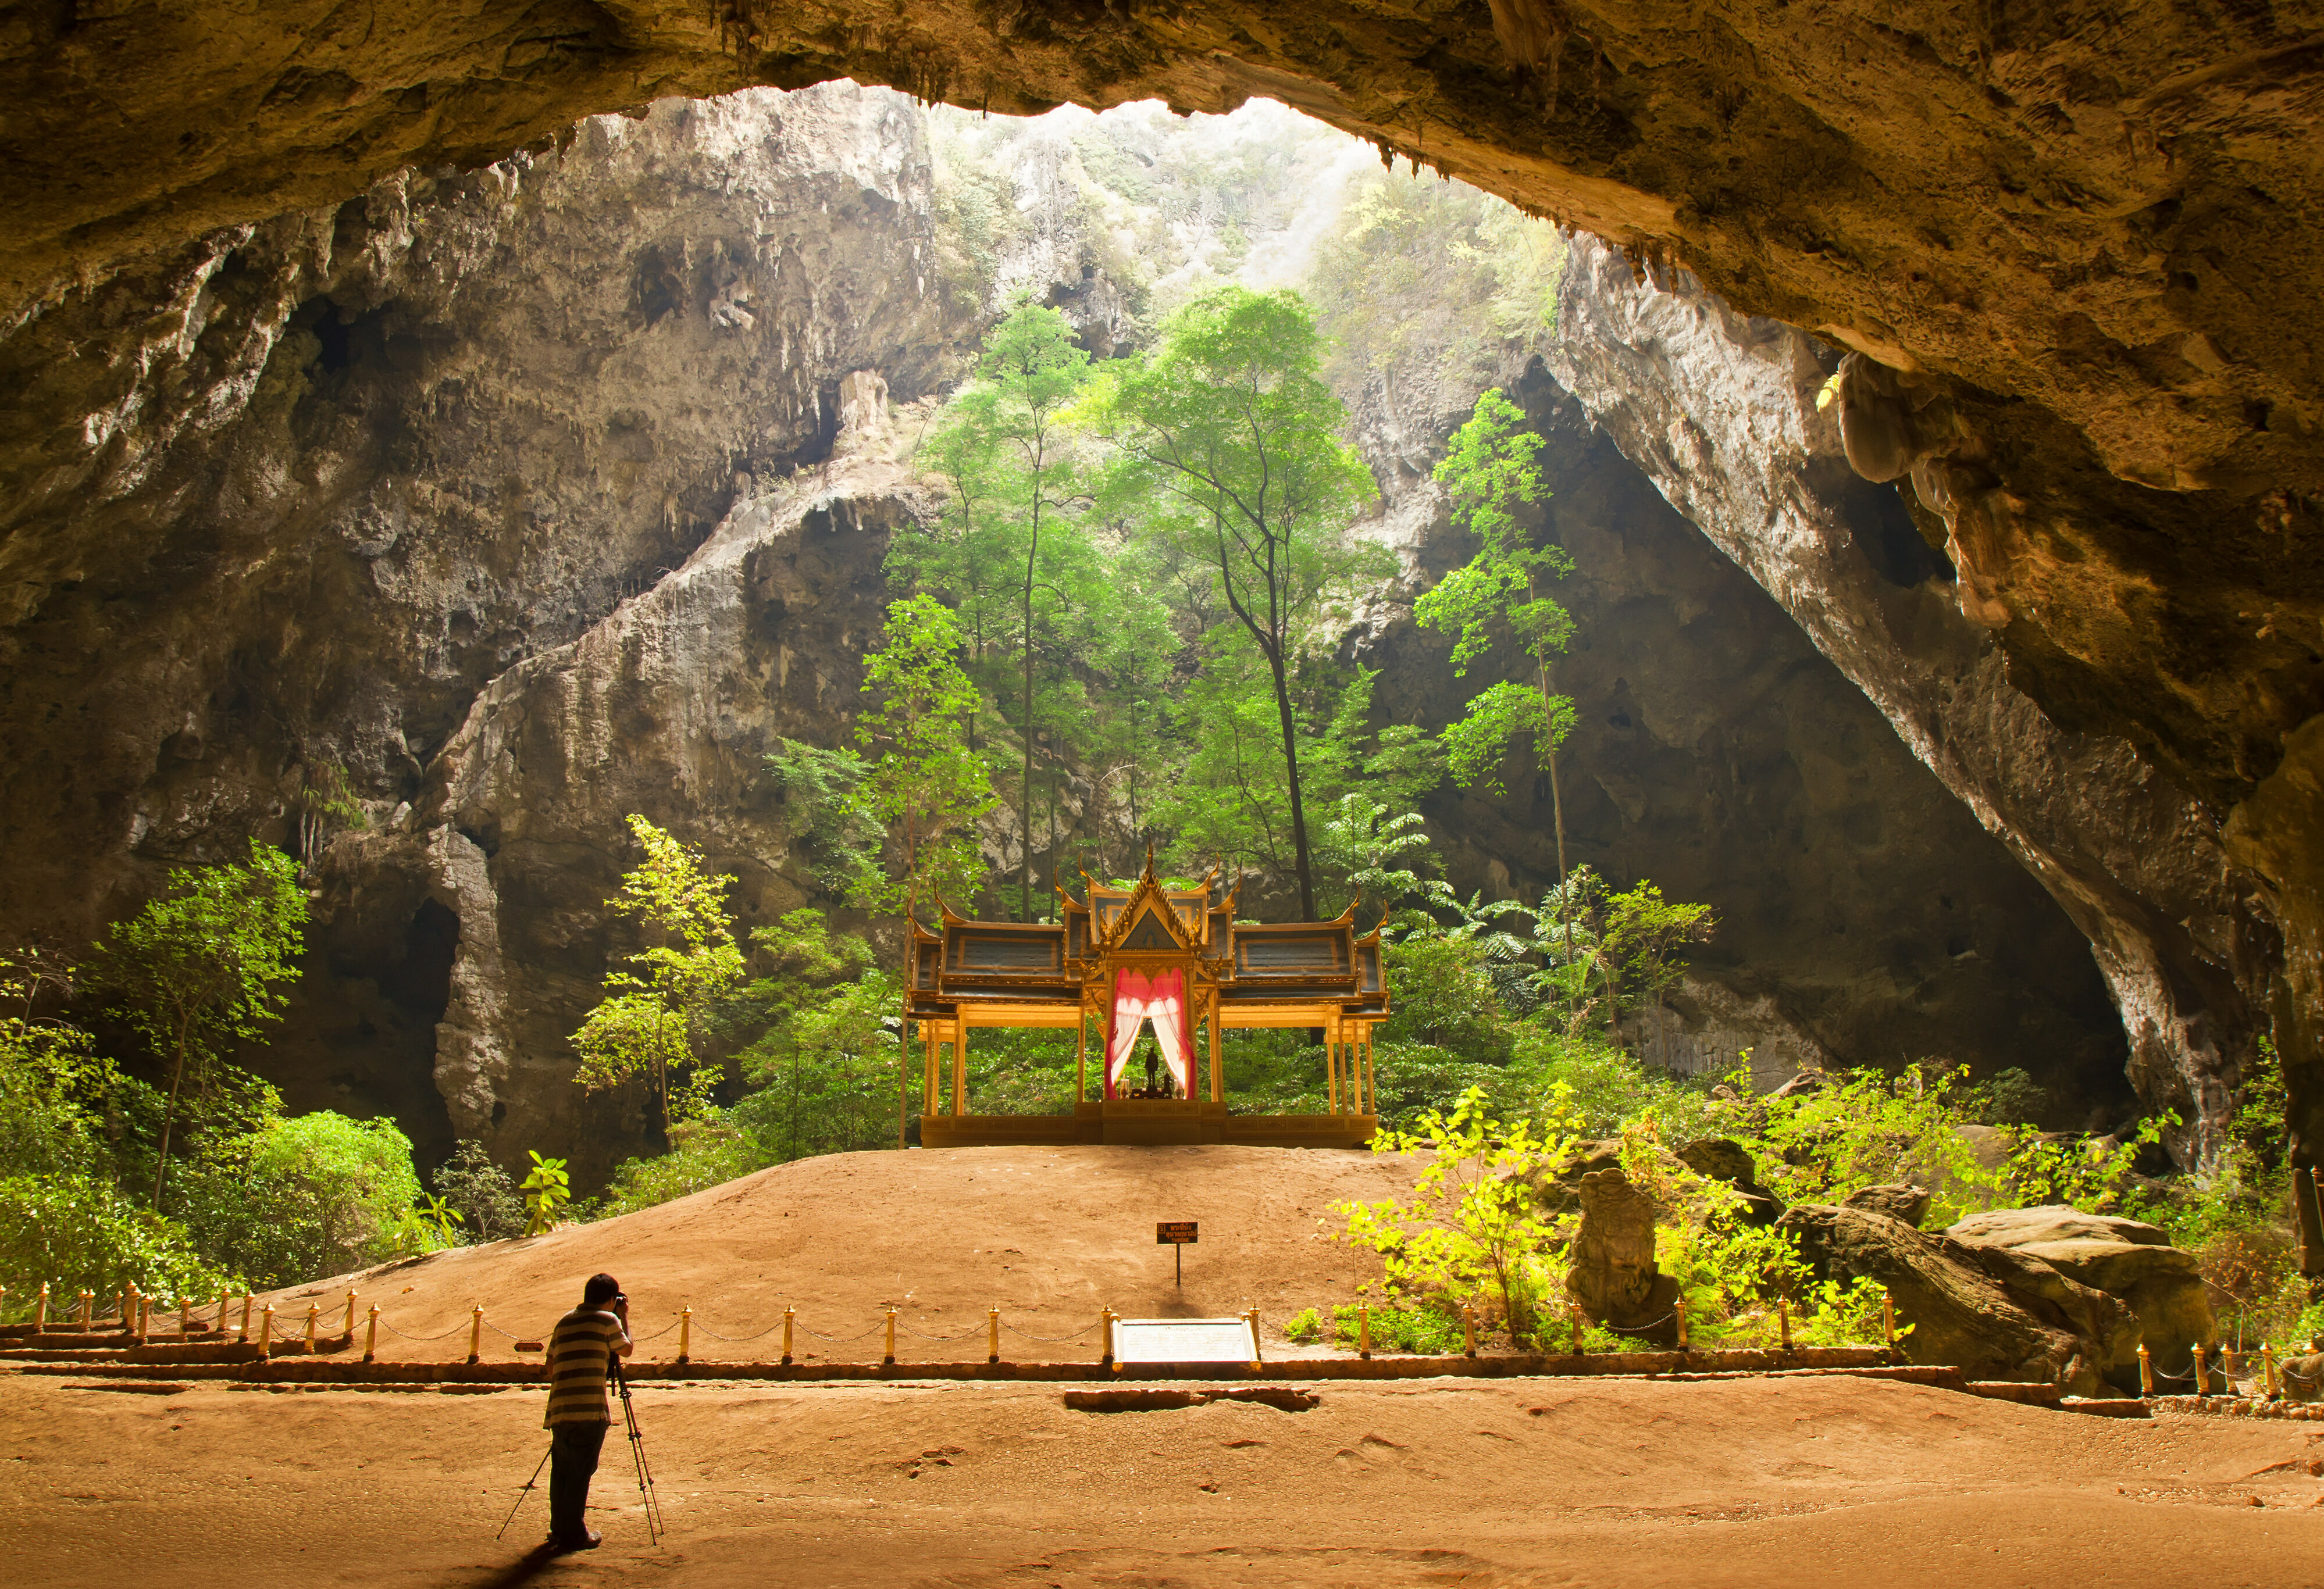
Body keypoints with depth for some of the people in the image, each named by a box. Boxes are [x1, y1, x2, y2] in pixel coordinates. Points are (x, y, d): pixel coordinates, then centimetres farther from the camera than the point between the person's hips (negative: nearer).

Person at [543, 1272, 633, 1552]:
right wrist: (624, 1317, 23)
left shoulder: (564, 1322, 16)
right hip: (589, 1412, -6)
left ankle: (559, 1530, 21)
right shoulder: (607, 1320, -2)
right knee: (580, 1473, -1)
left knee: (561, 1470, 14)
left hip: (559, 1410, 6)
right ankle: (574, 1535, 2)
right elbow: (626, 1349, 13)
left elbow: (551, 1366, 19)